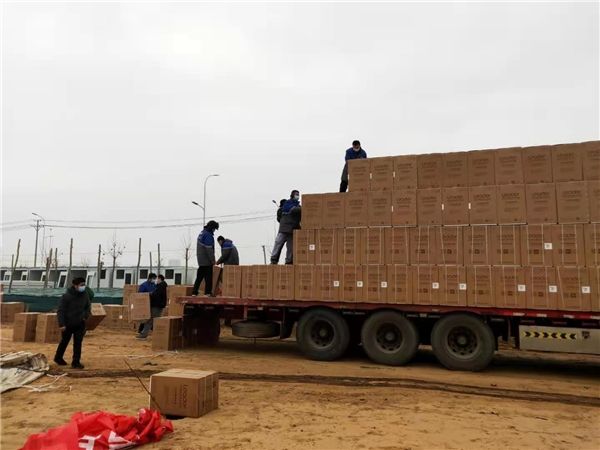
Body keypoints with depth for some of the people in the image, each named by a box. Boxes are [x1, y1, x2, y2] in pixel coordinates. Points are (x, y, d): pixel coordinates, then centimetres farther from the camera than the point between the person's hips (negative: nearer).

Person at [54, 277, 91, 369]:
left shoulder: (85, 295, -4)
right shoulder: (66, 296, -19)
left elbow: (88, 306, 13)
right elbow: (60, 311, -16)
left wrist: (86, 316, -2)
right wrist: (61, 324, -20)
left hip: (80, 324, 3)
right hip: (67, 324, -3)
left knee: (78, 343, 0)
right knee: (64, 342, 16)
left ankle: (76, 362, 8)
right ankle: (58, 358, 39)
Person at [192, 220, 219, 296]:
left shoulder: (201, 233, 15)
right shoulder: (208, 235, -15)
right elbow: (209, 249, -19)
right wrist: (213, 260, -14)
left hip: (201, 260, 9)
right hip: (207, 261, -9)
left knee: (199, 277, 11)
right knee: (208, 277, -4)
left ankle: (194, 292, 12)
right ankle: (208, 292, -4)